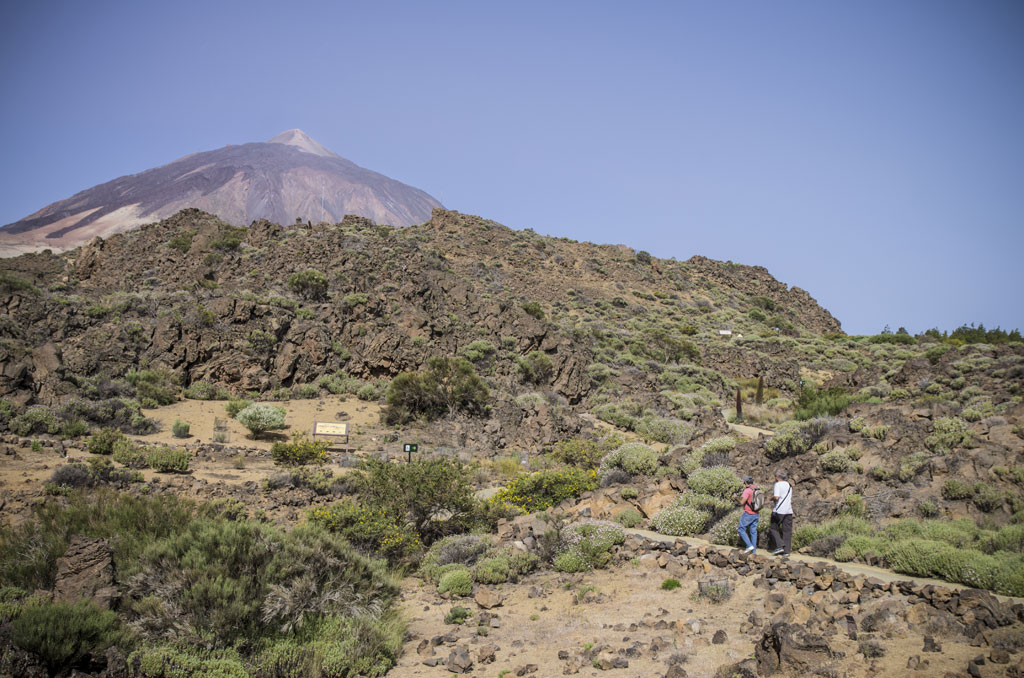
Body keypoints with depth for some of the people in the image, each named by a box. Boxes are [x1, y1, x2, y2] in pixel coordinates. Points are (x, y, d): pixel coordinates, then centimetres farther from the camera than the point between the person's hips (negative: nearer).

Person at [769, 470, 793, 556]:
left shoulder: (778, 484, -8)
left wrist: (772, 498, 1)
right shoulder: (789, 485, 16)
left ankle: (779, 546, -8)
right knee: (787, 531, 6)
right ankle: (786, 551, 3)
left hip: (779, 511, -6)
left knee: (773, 528, 6)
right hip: (789, 511, 6)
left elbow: (776, 497, -20)